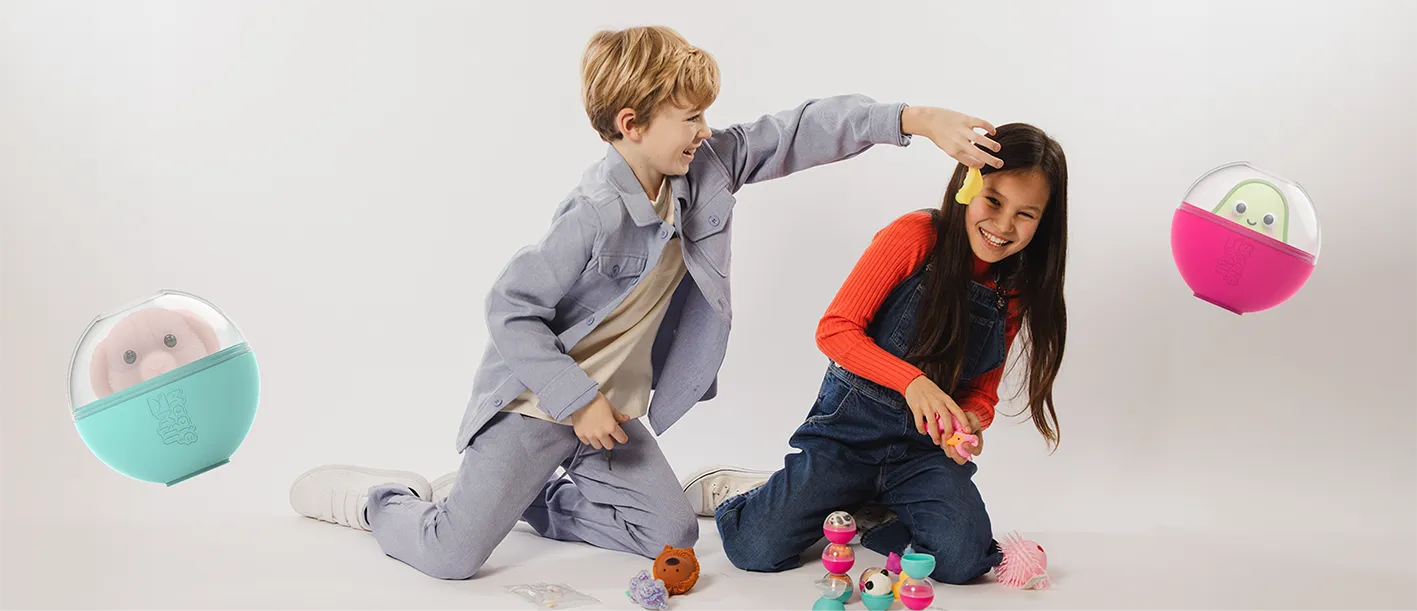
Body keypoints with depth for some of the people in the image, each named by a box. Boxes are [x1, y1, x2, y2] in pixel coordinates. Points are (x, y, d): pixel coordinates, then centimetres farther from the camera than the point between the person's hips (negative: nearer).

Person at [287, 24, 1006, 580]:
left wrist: (915, 118, -17)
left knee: (672, 535, 6)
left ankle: (525, 497, 22)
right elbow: (510, 308, -23)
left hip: (614, 406, 8)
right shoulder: (597, 214, -27)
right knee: (452, 558, -13)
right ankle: (374, 496, 20)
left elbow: (799, 131, -8)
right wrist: (579, 399, -23)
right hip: (537, 403, -8)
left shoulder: (704, 169, -5)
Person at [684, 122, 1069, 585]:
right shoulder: (914, 236, -11)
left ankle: (865, 514, 6)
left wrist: (970, 424, -14)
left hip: (926, 448, 4)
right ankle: (724, 488, 18)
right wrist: (913, 381, -29)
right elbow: (835, 329, -15)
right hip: (850, 429, -4)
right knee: (758, 551, -18)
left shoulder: (1014, 292, 5)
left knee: (961, 559, -24)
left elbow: (982, 393, 10)